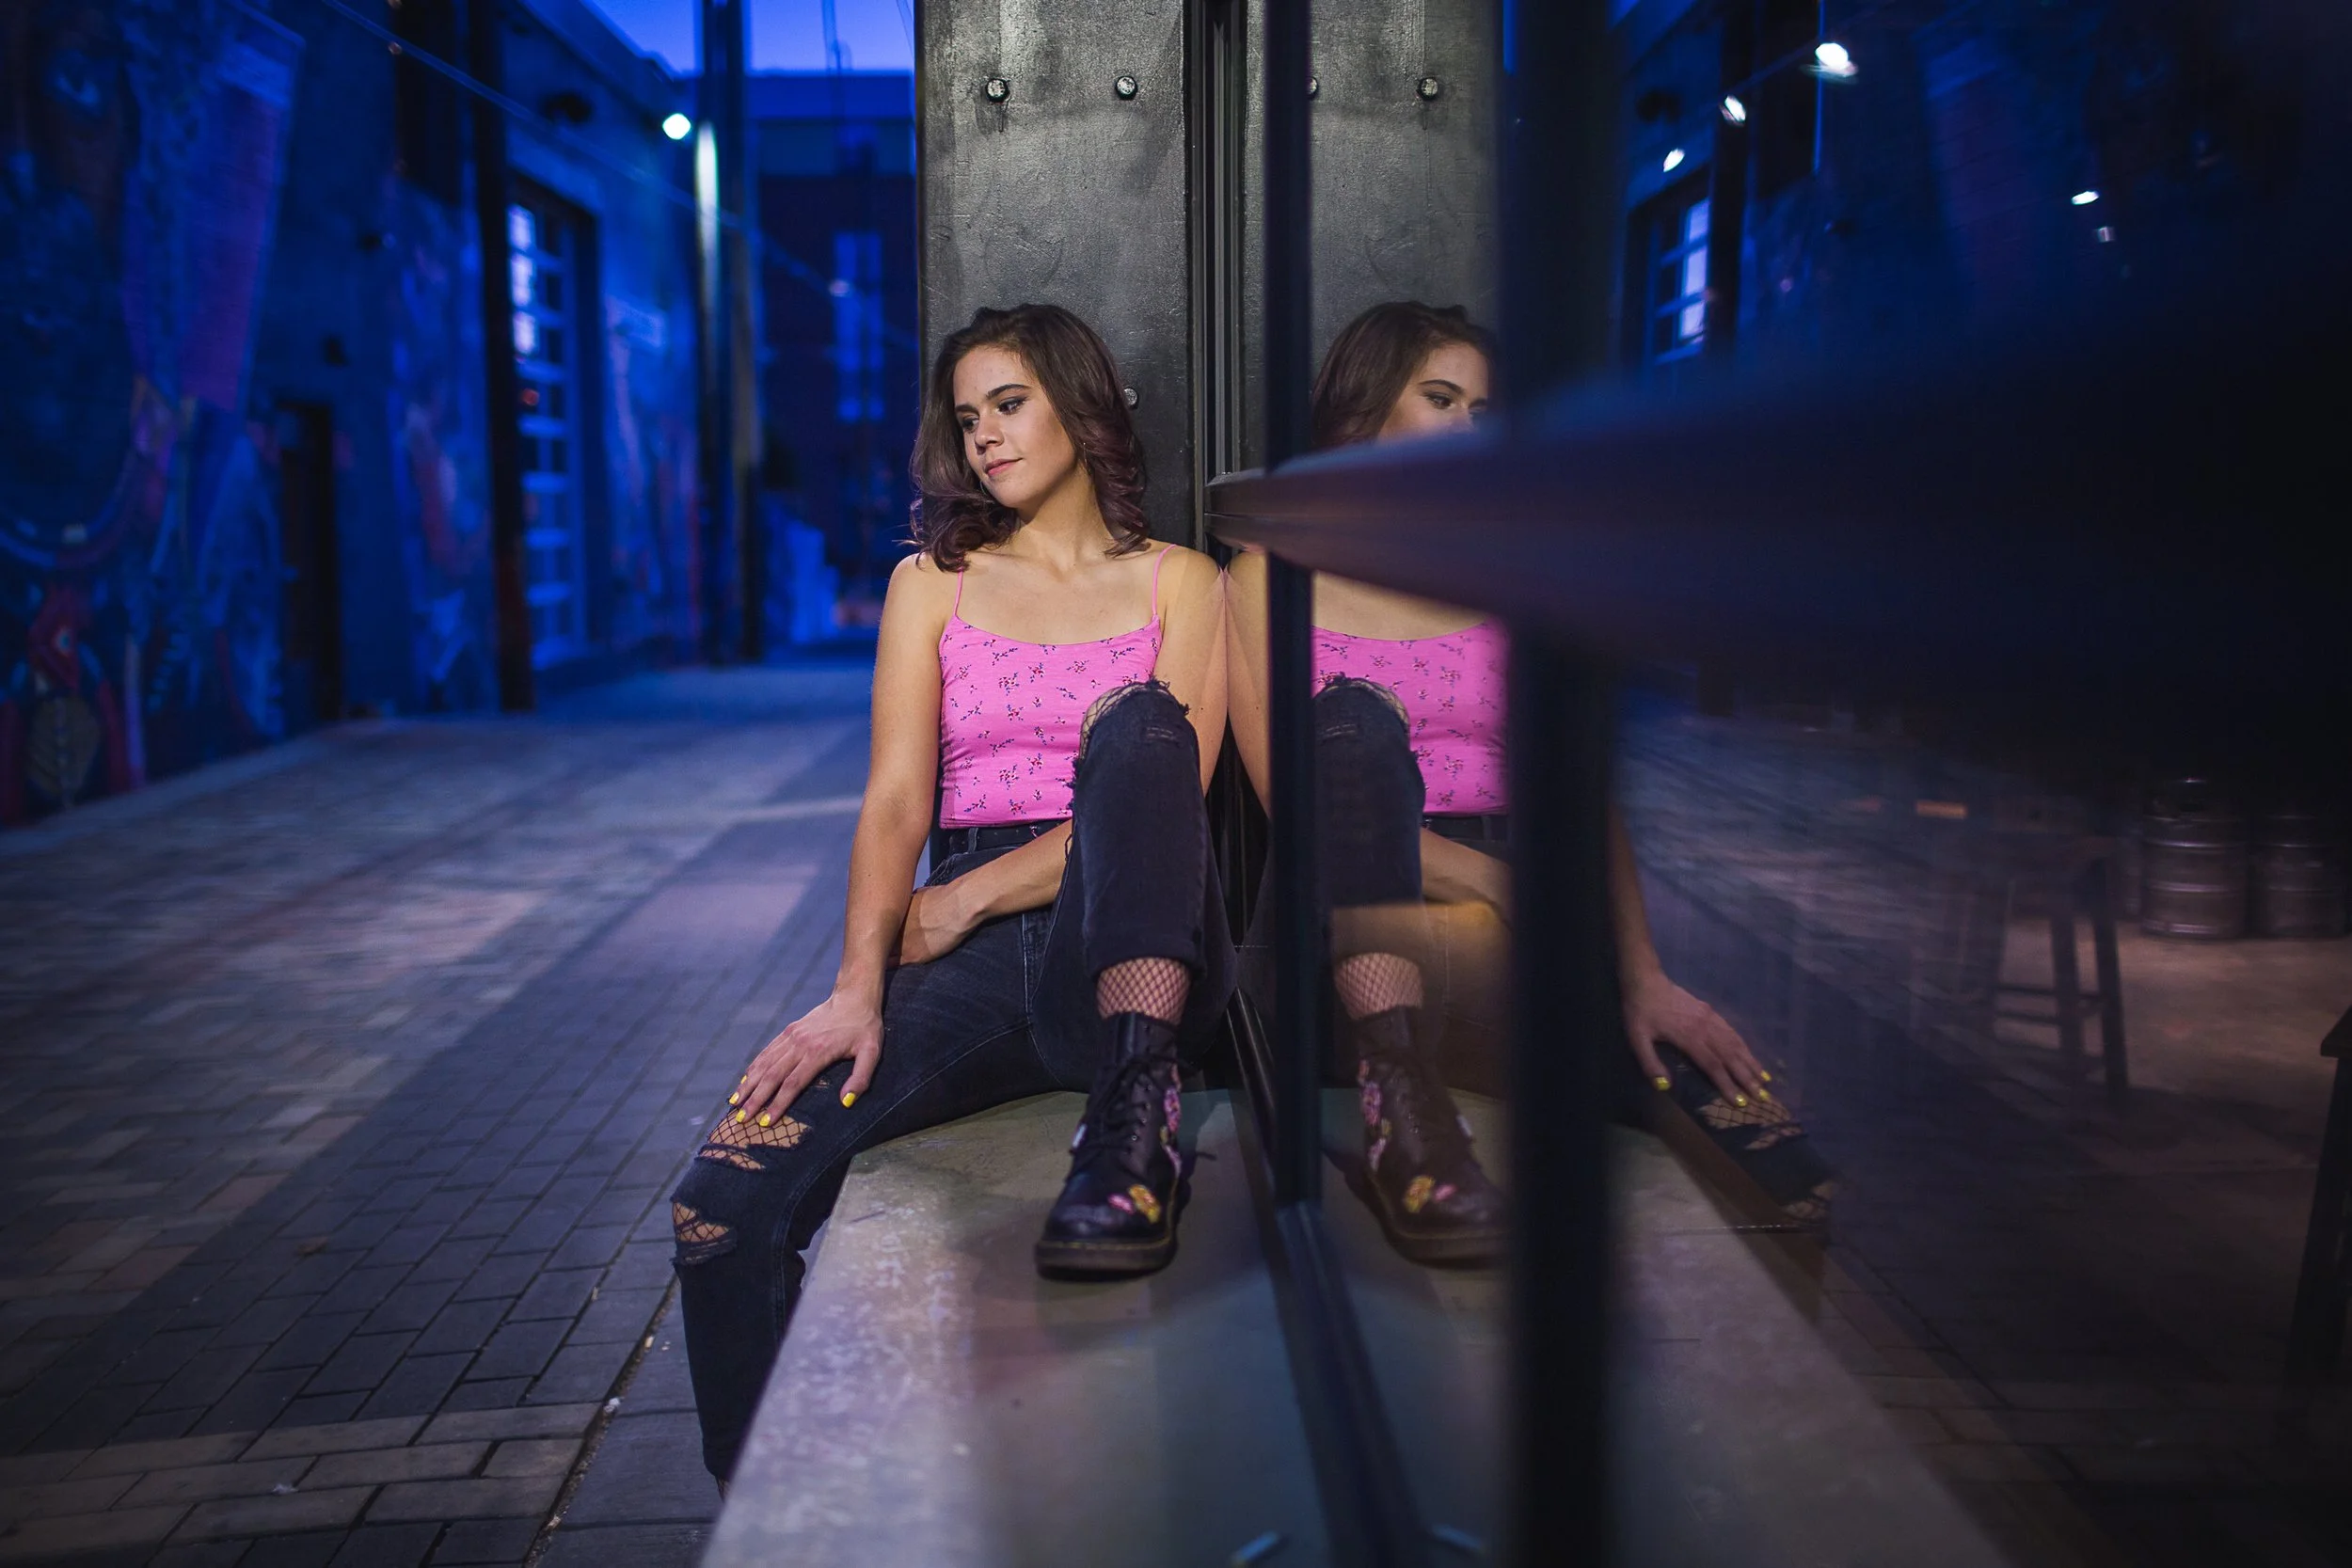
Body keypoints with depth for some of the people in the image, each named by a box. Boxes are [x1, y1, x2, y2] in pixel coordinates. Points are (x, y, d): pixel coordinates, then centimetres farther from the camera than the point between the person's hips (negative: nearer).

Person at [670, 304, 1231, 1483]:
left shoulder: (1178, 582, 13)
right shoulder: (933, 581, 18)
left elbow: (1163, 788, -2)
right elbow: (896, 801, 4)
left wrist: (963, 901, -8)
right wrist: (857, 987, -13)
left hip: (1123, 953, -1)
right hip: (971, 958, 2)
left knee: (1136, 722, -32)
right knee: (725, 1201, -22)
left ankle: (1133, 1118, -41)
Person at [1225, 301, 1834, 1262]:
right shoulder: (1272, 574, 11)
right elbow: (1286, 789, -3)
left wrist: (1642, 970, -13)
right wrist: (1484, 876, -15)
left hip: (1498, 907, 3)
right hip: (1344, 903, -3)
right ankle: (1402, 1096, -46)